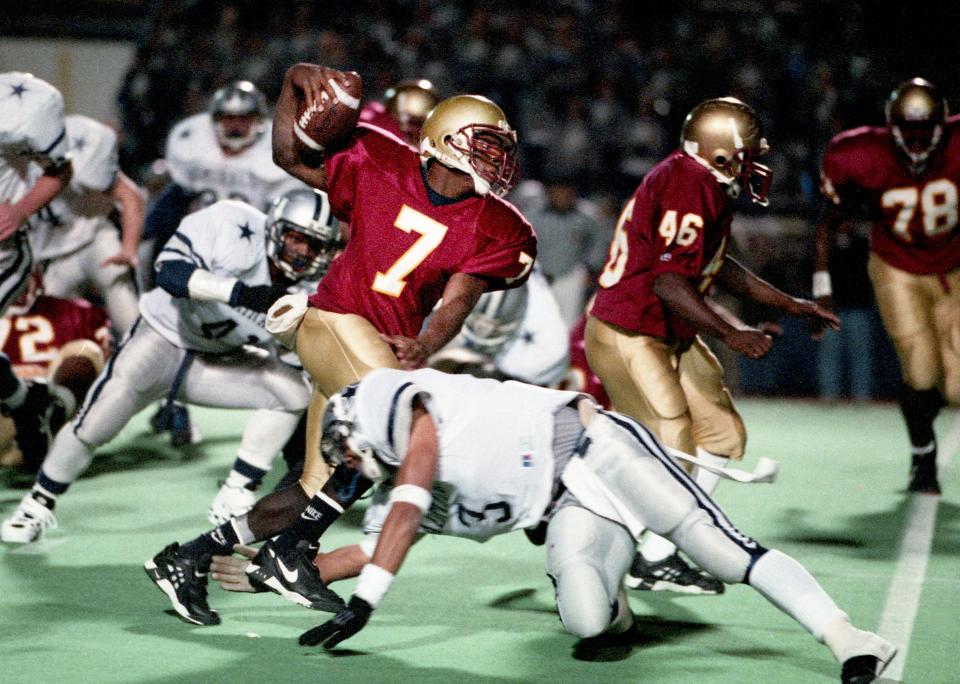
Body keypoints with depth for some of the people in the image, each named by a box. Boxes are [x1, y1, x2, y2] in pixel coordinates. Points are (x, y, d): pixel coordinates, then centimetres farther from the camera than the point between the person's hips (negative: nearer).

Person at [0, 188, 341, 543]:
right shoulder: (234, 226, -25)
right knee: (93, 426, -14)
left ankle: (235, 499, -5)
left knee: (293, 391, -16)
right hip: (162, 337, -4)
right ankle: (37, 505, 13)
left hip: (217, 362, 4)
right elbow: (170, 270, -35)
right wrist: (240, 292, -46)